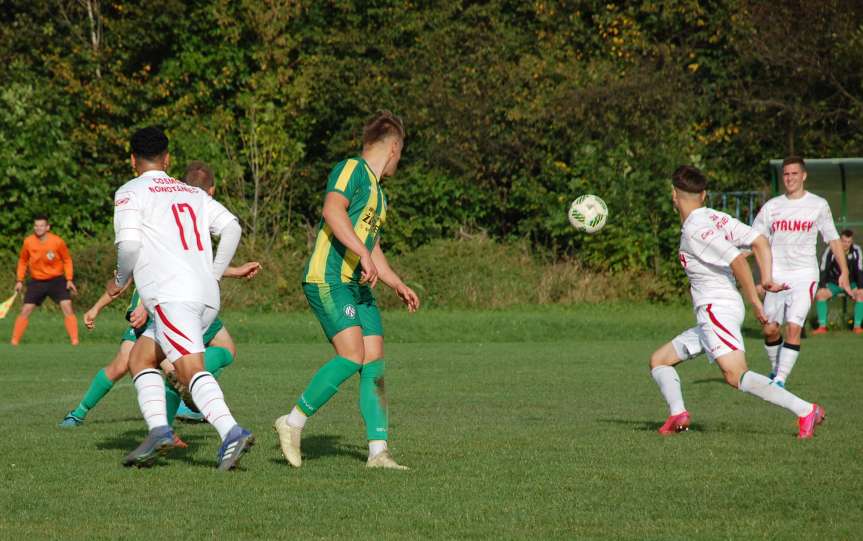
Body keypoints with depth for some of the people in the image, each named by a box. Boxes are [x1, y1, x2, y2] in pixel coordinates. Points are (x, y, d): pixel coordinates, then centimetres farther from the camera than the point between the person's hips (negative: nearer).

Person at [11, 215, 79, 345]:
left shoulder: (57, 242, -14)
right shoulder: (28, 242, -8)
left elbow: (67, 260, 0)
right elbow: (22, 261, 9)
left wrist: (69, 280, -8)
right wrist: (20, 280, 5)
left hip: (56, 280, -2)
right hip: (36, 281, 2)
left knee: (67, 308, -15)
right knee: (25, 311, -4)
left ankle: (75, 341, -11)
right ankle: (14, 342, 6)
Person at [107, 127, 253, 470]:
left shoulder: (130, 193, 5)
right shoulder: (193, 193, 23)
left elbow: (129, 244, -8)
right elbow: (231, 228, 12)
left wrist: (120, 281, 10)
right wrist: (215, 274, 20)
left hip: (172, 296, -7)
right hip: (208, 297, 7)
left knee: (191, 370, -19)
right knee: (139, 358, 19)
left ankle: (231, 433, -38)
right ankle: (158, 430, 2)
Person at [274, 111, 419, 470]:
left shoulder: (378, 193, 24)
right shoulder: (351, 170, -5)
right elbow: (332, 211, -23)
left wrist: (398, 285, 34)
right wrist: (363, 254, -29)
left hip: (358, 285, 9)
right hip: (327, 279, -9)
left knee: (375, 364, 0)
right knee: (352, 356, -19)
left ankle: (378, 451, 0)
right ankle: (293, 423, -6)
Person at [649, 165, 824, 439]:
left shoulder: (694, 231, -13)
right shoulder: (717, 217, 14)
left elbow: (737, 260, -22)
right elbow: (760, 241, 9)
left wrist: (755, 301, -16)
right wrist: (767, 278, 0)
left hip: (717, 310, -10)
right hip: (711, 316, 10)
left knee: (736, 376, -24)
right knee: (659, 360, 15)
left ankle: (806, 411, -28)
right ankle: (677, 413, -4)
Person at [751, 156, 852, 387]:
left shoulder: (818, 205, 3)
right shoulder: (771, 206, 8)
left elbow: (833, 239, 8)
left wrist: (844, 272, 3)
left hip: (804, 275, -3)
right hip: (777, 276, 3)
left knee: (793, 327, -16)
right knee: (770, 329, 2)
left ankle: (780, 380, -15)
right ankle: (776, 370, 26)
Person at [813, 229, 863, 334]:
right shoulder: (830, 251, -15)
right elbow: (823, 270, -12)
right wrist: (822, 286, -24)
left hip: (851, 283, 1)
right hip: (833, 284, 0)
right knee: (820, 294, -27)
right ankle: (822, 326, -24)